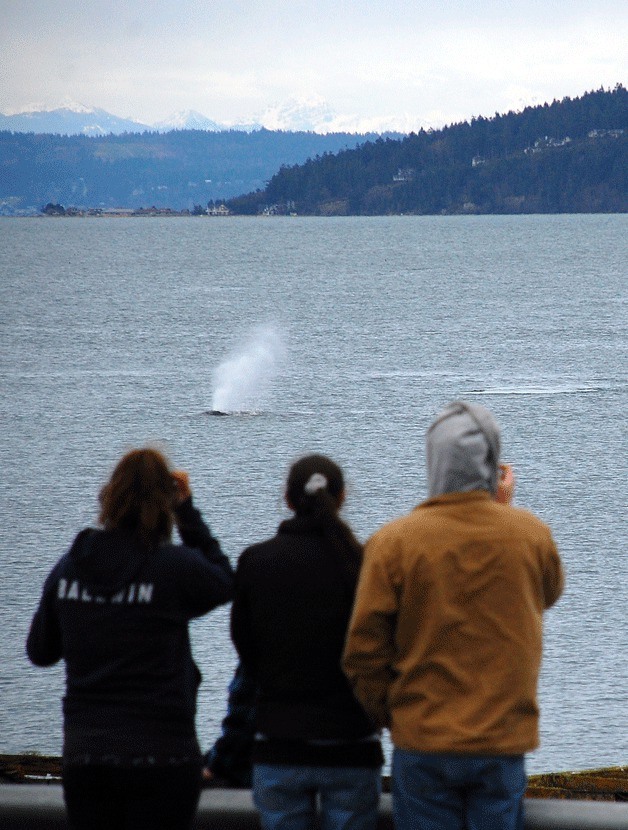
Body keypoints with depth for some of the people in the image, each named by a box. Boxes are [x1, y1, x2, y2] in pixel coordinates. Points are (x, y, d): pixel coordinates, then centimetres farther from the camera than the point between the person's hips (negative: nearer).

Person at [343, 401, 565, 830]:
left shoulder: (393, 541, -9)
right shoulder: (531, 534, -4)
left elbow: (364, 650, -6)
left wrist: (388, 714, 11)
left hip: (422, 746, -1)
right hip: (504, 745, 1)